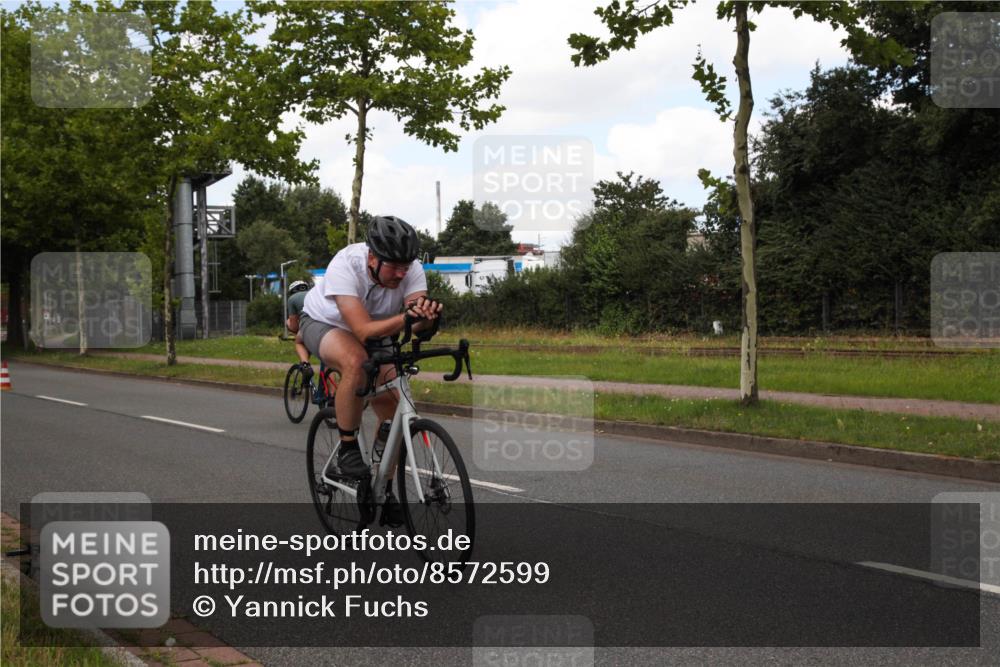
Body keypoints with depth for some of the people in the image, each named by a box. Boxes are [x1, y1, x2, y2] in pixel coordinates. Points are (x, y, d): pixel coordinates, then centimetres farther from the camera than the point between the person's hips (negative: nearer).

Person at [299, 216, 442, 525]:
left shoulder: (411, 270, -25)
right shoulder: (345, 266, -38)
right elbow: (364, 331, -45)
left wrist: (425, 315, -61)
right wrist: (404, 318, -60)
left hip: (375, 331, 5)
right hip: (324, 324, -4)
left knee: (392, 404, -10)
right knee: (356, 361, -38)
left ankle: (385, 490, 8)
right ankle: (347, 449, -20)